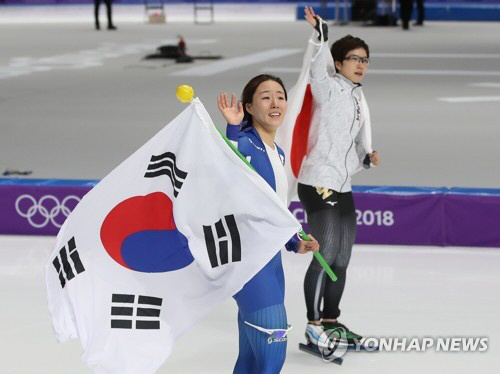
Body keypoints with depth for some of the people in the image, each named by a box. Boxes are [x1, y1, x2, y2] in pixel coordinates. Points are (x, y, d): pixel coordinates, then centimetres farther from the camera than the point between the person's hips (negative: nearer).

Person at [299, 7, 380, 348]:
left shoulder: (359, 100, 17)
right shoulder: (329, 88, -5)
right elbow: (319, 70, -28)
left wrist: (367, 158, -1)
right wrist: (321, 33, -44)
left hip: (343, 188, 8)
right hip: (318, 183, -8)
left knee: (341, 260, 12)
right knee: (326, 254, -12)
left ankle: (331, 320, 24)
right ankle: (313, 325, -5)